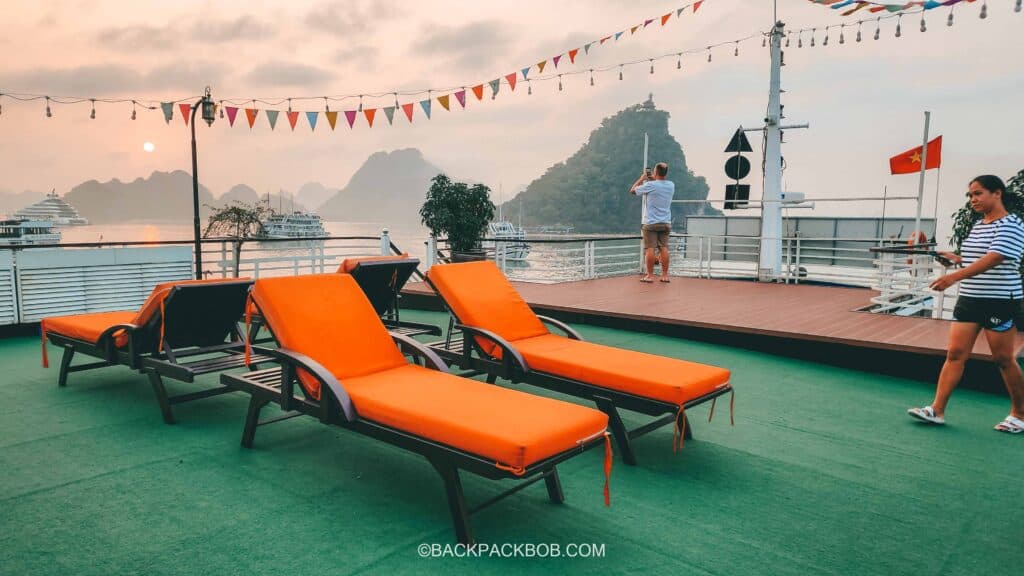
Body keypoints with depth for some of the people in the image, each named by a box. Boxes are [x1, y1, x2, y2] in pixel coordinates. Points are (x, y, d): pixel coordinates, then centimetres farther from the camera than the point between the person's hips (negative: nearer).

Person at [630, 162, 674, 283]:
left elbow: (632, 190, 0)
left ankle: (650, 275, -1)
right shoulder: (671, 185, 3)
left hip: (651, 223, -5)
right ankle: (665, 275, 8)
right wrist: (654, 179, 21)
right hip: (666, 223, 5)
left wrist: (642, 178, 9)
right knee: (664, 248, 6)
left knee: (650, 249, -2)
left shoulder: (650, 185, -13)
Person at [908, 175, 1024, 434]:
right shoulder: (976, 227, 13)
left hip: (999, 302, -7)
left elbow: (993, 260, -26)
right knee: (955, 353, 1)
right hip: (969, 299, 7)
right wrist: (958, 258, 5)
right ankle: (937, 410, 1)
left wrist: (955, 276, -37)